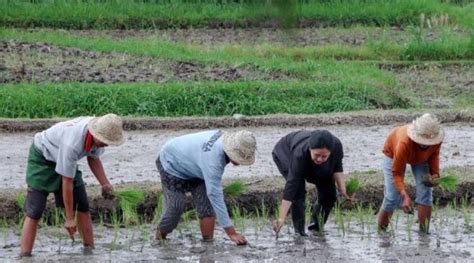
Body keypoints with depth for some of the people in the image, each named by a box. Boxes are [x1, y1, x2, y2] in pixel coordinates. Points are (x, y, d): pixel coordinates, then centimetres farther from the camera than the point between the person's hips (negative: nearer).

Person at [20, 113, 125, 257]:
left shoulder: (99, 133, -19)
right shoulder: (73, 143, -41)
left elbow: (93, 158, 3)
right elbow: (67, 182, -32)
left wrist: (105, 184, -12)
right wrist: (69, 219, -25)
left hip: (63, 158, 8)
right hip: (42, 157, -7)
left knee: (82, 205, 0)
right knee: (34, 210, -15)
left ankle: (90, 249, 7)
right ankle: (25, 255, -17)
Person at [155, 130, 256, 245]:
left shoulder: (223, 137, -21)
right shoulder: (212, 159, -44)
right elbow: (215, 195, -45)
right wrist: (231, 233, -45)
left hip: (191, 165, 8)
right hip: (171, 164, -8)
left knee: (206, 204, -8)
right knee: (176, 206, -13)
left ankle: (208, 240, -5)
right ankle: (160, 235, 13)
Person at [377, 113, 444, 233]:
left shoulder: (436, 139, -35)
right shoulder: (405, 143, -47)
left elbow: (434, 154, -9)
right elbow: (396, 173, -37)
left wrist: (435, 173, -25)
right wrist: (405, 195, -49)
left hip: (421, 157, 4)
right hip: (393, 153, -3)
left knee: (425, 190, -13)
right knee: (392, 197, -11)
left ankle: (424, 231, -8)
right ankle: (381, 230, 8)